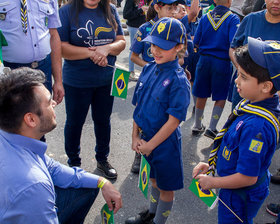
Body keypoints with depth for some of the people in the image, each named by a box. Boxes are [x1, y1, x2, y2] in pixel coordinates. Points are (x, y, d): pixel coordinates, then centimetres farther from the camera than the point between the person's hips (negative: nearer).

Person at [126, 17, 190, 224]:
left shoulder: (178, 80, -22)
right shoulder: (148, 69, -1)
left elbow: (174, 121, -21)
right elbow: (138, 105, 6)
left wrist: (150, 144, -15)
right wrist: (136, 136, 2)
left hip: (165, 142, -7)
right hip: (146, 138, 7)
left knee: (166, 186, 14)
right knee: (154, 178, 27)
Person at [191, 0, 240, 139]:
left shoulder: (205, 18, 3)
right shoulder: (233, 19, -7)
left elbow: (196, 43, 4)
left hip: (204, 60, 4)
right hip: (222, 62, -3)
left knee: (201, 96, 14)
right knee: (221, 98, 9)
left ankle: (197, 126, 26)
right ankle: (212, 128, 5)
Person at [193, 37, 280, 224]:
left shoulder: (256, 126, -35)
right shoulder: (251, 104, -7)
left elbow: (247, 177, -29)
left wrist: (212, 182, -15)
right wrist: (212, 164, 5)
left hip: (240, 198, -8)